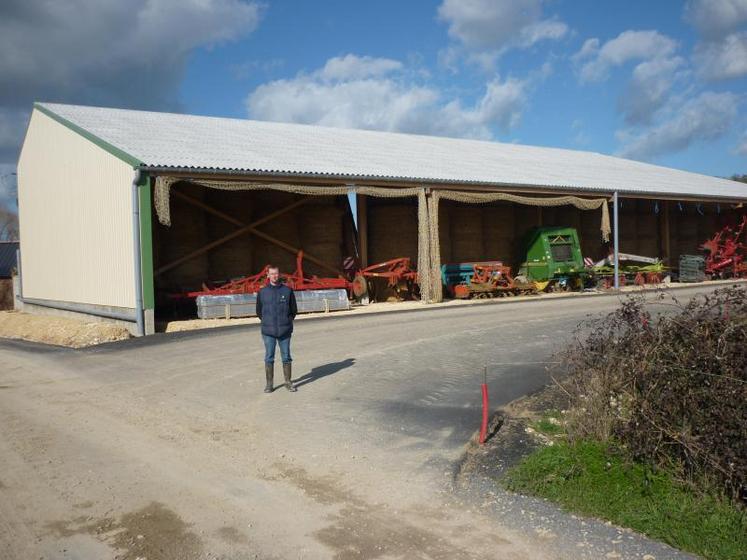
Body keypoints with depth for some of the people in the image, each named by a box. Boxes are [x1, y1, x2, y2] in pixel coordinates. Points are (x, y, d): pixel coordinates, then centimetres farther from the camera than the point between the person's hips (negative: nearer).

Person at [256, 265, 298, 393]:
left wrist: (287, 321, 5)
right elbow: (259, 311, 14)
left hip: (285, 331, 0)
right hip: (268, 332, 0)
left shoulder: (287, 290, 1)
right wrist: (267, 322, 8)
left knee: (286, 357, 5)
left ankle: (288, 382, 15)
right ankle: (269, 384, 12)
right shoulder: (262, 292, 3)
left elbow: (294, 310, 10)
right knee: (269, 358, 4)